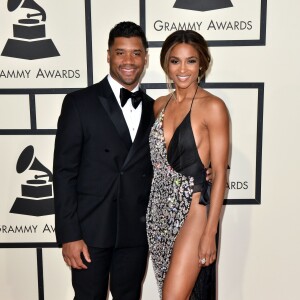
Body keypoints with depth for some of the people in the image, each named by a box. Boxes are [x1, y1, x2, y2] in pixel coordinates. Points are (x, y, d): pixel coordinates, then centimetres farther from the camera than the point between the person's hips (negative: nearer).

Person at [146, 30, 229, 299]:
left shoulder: (213, 107, -10)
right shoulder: (160, 105, 8)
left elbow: (220, 174, -12)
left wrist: (210, 233, -14)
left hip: (193, 209, -6)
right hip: (160, 209, 6)